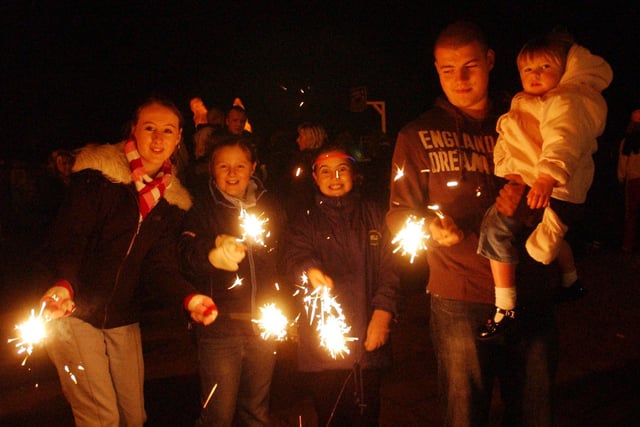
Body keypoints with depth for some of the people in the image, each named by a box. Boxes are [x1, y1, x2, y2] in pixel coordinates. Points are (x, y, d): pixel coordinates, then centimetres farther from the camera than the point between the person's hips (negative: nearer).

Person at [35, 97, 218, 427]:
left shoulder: (172, 200, 2)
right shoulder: (98, 173, -12)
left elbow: (159, 266, -3)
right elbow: (67, 237, -18)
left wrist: (189, 297, -22)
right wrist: (62, 284, -38)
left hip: (123, 320, 5)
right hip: (74, 312, -5)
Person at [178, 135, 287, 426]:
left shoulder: (269, 205, 9)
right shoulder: (201, 209, -2)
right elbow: (187, 257, -18)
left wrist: (281, 313, 7)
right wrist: (215, 251, -39)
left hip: (264, 323, 4)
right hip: (221, 324, -3)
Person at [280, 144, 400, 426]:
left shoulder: (374, 216, 13)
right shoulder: (305, 221, 8)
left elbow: (389, 268, 6)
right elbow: (293, 259, -11)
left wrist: (383, 311, -9)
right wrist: (310, 271, -34)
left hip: (368, 340, 1)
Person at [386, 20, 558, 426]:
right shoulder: (418, 135, 5)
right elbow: (399, 214, 4)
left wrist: (526, 202, -8)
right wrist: (432, 229, -17)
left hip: (531, 295, 3)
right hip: (460, 300, -2)